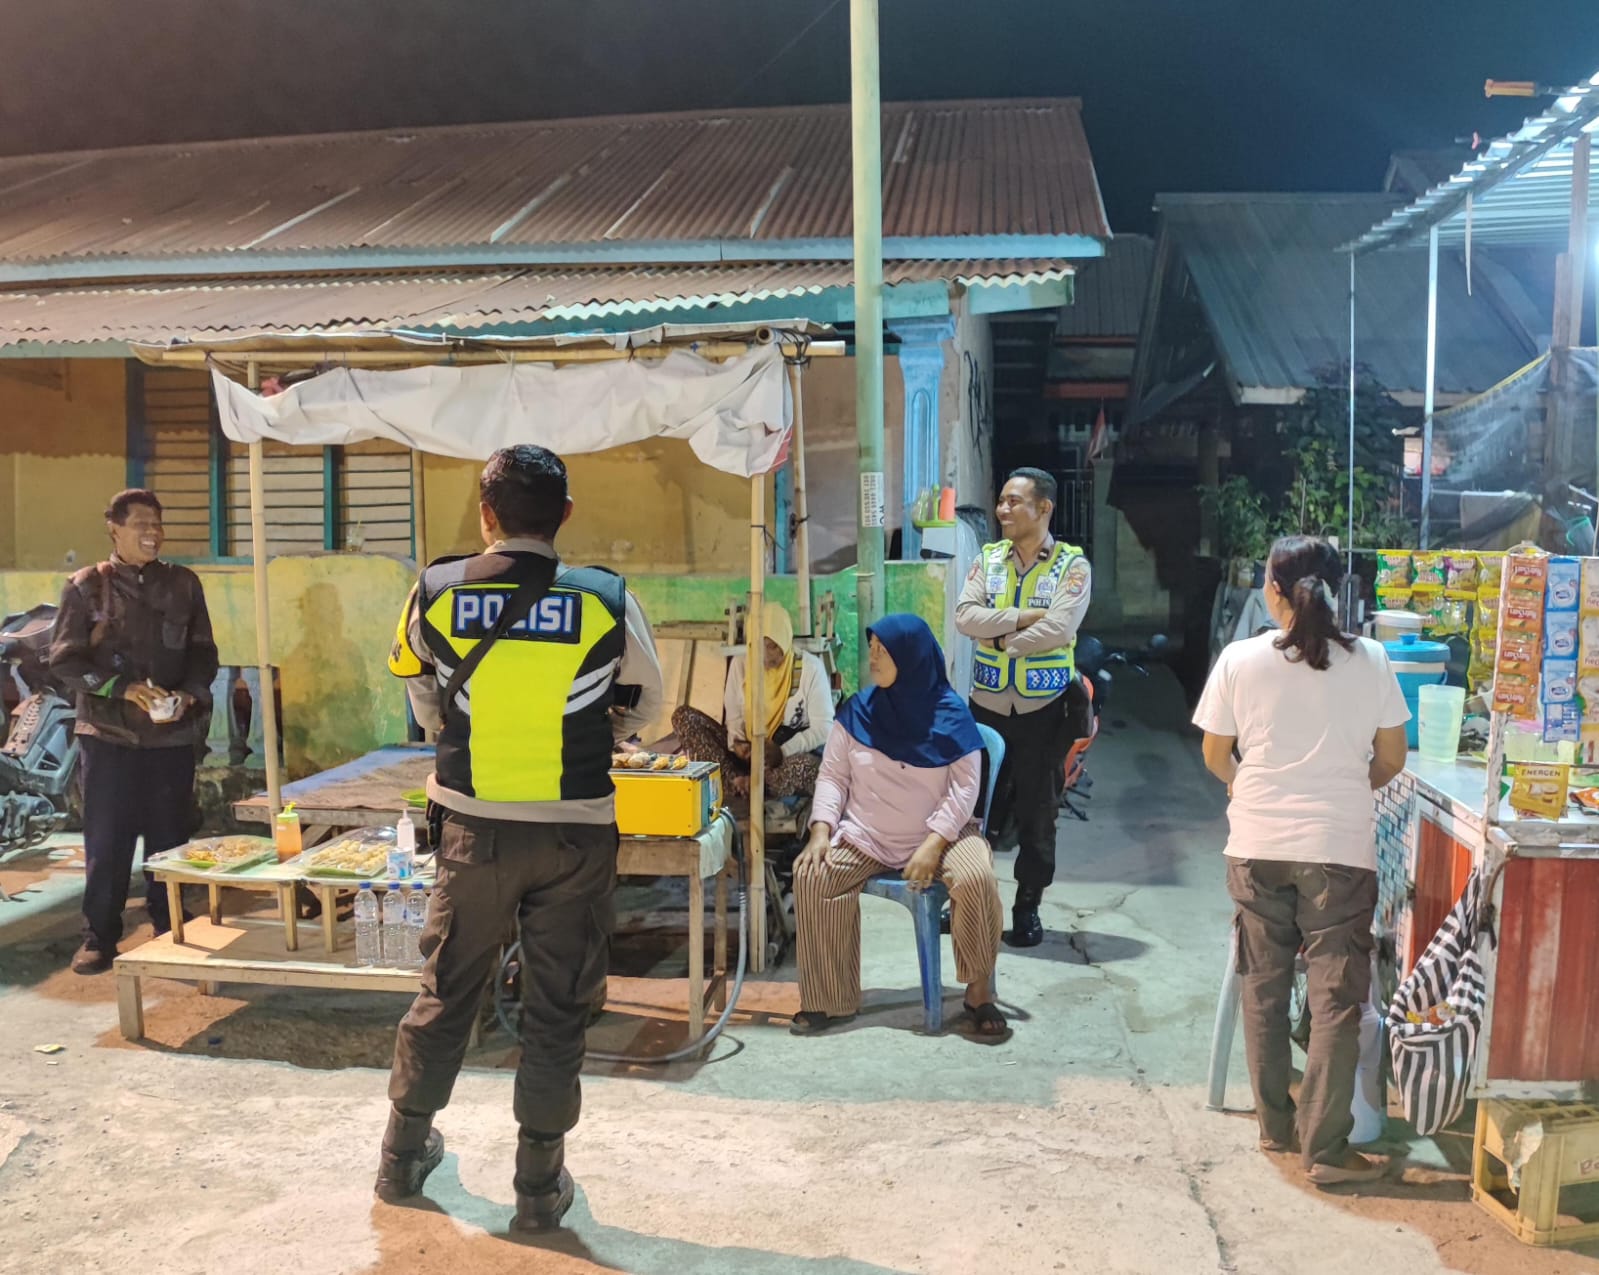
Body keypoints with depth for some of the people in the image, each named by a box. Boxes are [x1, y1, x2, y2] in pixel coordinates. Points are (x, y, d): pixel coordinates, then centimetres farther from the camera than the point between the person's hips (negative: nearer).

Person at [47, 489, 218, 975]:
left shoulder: (184, 584, 7)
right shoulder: (87, 586, 1)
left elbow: (203, 653, 8)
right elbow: (65, 658, -4)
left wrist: (188, 694, -11)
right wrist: (123, 688, -16)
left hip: (173, 734, 2)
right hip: (110, 733, -2)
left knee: (170, 836, 7)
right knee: (107, 839, 1)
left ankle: (169, 928, 20)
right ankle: (100, 936, 11)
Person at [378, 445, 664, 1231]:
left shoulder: (434, 595, -7)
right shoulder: (607, 602, -11)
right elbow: (646, 703, 6)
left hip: (471, 826, 2)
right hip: (574, 834, -1)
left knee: (446, 988, 18)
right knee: (556, 1006, 9)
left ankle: (404, 1153, 33)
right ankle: (540, 1183, 18)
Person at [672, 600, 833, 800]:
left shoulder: (810, 667, -9)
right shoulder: (740, 664, 2)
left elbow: (823, 728, -11)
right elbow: (734, 716, 5)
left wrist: (782, 751, -24)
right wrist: (736, 743, -18)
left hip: (793, 753, -4)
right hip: (748, 751, 4)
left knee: (809, 766, -41)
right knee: (683, 716, -13)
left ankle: (739, 783, -23)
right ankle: (740, 780, -27)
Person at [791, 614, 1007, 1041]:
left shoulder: (950, 714, -8)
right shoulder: (858, 710, -1)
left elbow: (964, 788, -11)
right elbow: (832, 776, 2)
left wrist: (933, 845, -22)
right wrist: (821, 830, -14)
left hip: (939, 835, -2)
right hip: (865, 836, 2)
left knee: (977, 879, -31)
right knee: (811, 874, -23)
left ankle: (979, 994, -10)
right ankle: (829, 1000, -11)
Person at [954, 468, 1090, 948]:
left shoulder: (1072, 566, -5)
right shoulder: (988, 559, 6)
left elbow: (1059, 629, -19)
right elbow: (965, 615, -8)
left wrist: (999, 636, -12)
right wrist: (1023, 618, -17)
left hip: (1044, 709, -3)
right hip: (988, 704, 3)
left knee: (1037, 813, 6)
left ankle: (1028, 908, 19)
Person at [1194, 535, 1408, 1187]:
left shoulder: (1241, 659, -4)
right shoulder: (1369, 660, -3)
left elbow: (1216, 756, 4)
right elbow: (1391, 760, 3)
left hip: (1257, 845, 1)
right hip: (1340, 848, -1)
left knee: (1264, 986, 16)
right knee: (1336, 997, 5)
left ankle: (1275, 1124, 26)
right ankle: (1324, 1147, 6)